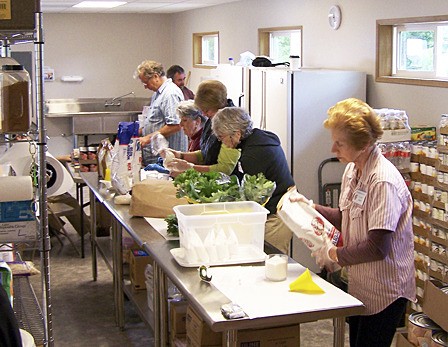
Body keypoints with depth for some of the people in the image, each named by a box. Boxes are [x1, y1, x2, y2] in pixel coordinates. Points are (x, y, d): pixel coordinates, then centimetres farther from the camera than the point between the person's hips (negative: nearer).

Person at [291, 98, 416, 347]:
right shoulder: (352, 170, 4)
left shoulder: (383, 181, -25)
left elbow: (377, 247, -27)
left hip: (384, 292, -9)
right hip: (360, 285, 9)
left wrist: (335, 254, -14)